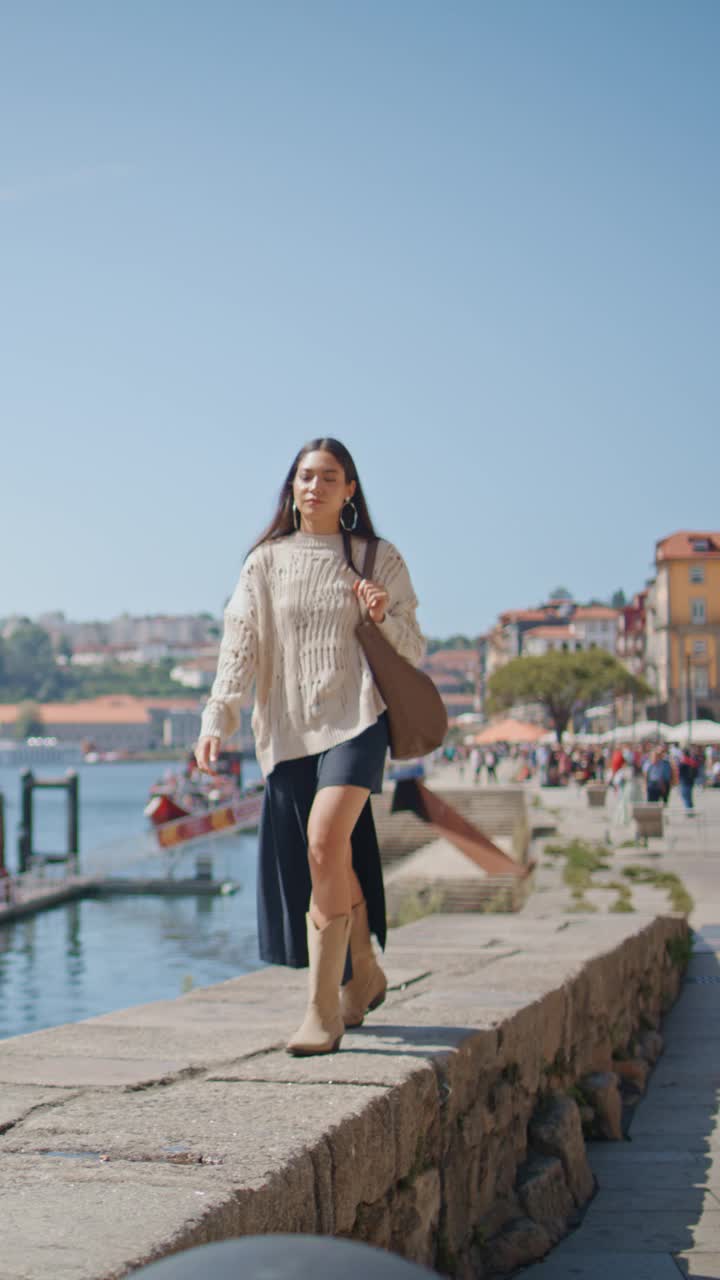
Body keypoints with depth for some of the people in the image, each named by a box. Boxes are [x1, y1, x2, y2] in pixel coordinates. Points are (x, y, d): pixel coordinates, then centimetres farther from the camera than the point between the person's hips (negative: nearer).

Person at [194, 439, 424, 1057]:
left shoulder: (379, 560, 7)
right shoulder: (267, 561, 10)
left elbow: (414, 651, 9)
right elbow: (240, 646, 3)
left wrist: (383, 619, -12)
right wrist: (217, 719, -10)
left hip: (356, 718, -3)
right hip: (289, 728, 3)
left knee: (325, 839, -23)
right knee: (335, 863, 7)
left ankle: (324, 1010, -20)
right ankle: (364, 973, 34)